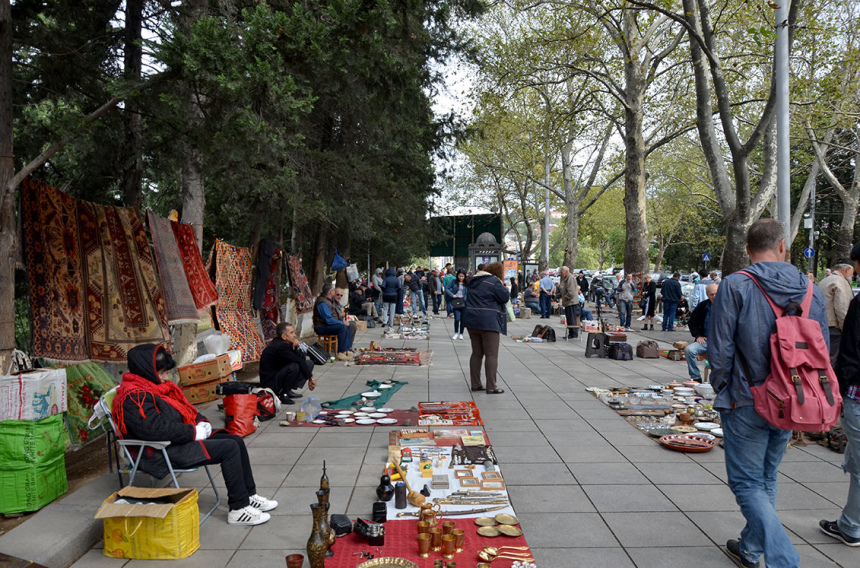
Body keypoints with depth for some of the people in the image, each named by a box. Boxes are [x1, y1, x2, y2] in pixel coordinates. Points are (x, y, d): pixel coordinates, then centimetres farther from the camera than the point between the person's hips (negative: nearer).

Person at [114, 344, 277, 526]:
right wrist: (194, 432, -20)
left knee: (237, 441, 4)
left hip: (182, 438, 10)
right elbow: (158, 429, -28)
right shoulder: (134, 397, -18)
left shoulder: (158, 386, 13)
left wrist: (201, 423, 3)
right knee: (229, 448, -19)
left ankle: (248, 496, 14)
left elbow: (185, 407, 22)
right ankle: (238, 510, -12)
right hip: (164, 451, -10)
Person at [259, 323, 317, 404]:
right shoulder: (279, 346, -23)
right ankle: (281, 394, -14)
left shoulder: (286, 343, 5)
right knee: (294, 366, -34)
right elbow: (299, 361, -26)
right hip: (270, 384, -10)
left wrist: (297, 347, -12)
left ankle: (288, 391, 6)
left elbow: (303, 359, 5)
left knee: (309, 363, 9)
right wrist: (311, 378, -20)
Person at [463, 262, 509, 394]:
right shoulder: (494, 282, -11)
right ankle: (491, 387, -2)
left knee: (477, 353, 13)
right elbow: (505, 297, -12)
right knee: (491, 355, -2)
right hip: (488, 323, -8)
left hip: (472, 321, 8)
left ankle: (475, 384, 17)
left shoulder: (475, 281, 16)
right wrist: (503, 285, 5)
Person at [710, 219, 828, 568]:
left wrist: (722, 392, 2)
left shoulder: (735, 286, -14)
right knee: (766, 479, 20)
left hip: (747, 404, -5)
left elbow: (720, 350, -14)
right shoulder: (811, 291, 1)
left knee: (748, 484, 5)